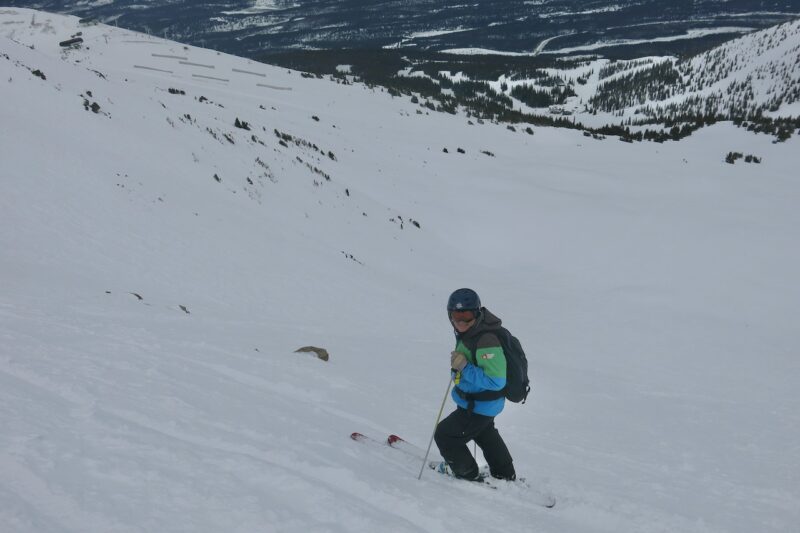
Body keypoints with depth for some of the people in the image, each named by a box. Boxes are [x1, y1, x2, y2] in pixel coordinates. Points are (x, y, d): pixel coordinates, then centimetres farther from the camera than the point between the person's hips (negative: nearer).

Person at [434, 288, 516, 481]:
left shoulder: (487, 342, -35)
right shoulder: (467, 332, -5)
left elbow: (496, 381, -35)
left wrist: (464, 367, -33)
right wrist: (459, 364, 1)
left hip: (479, 405, -10)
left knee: (444, 435, 5)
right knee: (484, 433, 34)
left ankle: (467, 473, 29)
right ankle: (505, 474, 53)